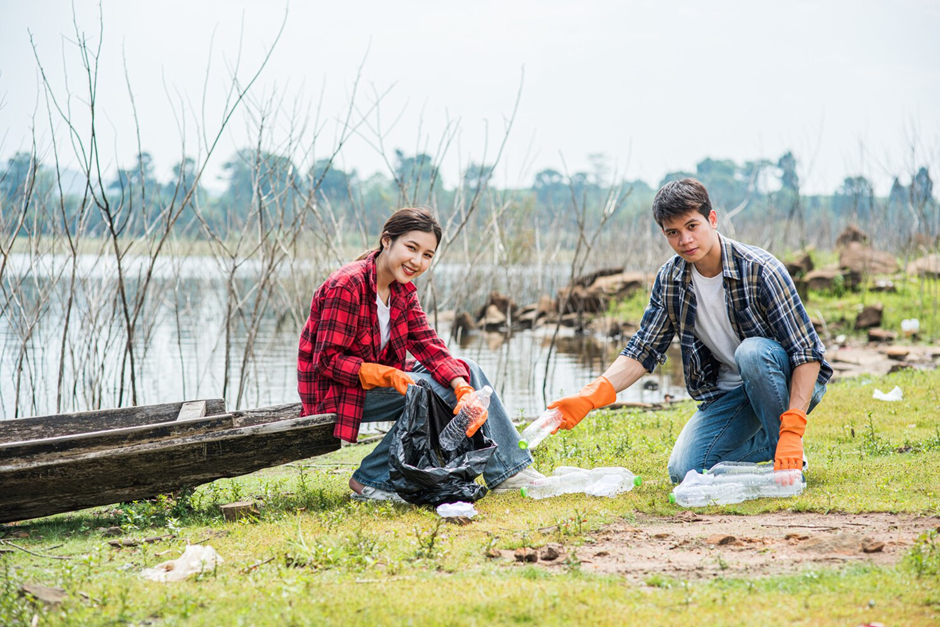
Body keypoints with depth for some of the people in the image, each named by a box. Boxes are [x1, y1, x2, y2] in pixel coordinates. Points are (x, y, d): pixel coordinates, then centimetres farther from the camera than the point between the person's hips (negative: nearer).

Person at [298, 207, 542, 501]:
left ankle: (510, 472, 3)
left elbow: (427, 344, -5)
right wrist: (389, 376, -33)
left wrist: (464, 388, -22)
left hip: (381, 379, 8)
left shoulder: (403, 290, 4)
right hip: (336, 391, -8)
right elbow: (328, 361, -22)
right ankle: (372, 480, -18)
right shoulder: (347, 286, -21)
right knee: (438, 388, -23)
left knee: (467, 371, -2)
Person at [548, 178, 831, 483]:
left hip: (792, 381, -5)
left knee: (752, 351, -37)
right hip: (729, 389, 5)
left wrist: (792, 432, -35)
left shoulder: (760, 270, -23)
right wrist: (589, 396, -17)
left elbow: (807, 353, -25)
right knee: (684, 471, -12)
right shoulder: (669, 280, -5)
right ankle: (771, 442, 11)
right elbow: (643, 350, 0)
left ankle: (790, 463, -20)